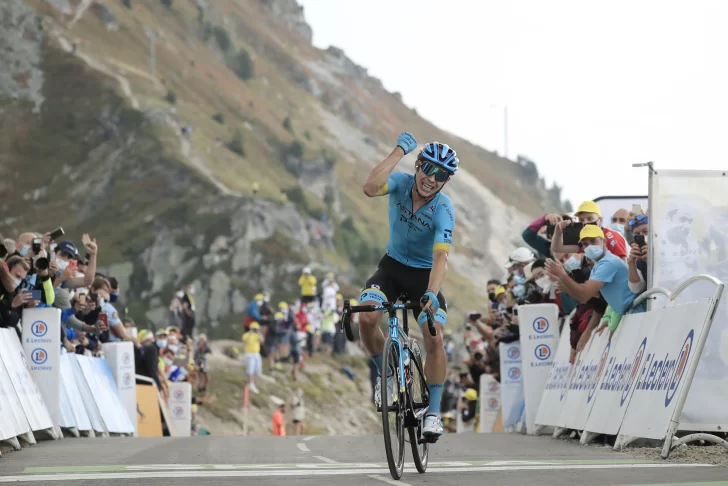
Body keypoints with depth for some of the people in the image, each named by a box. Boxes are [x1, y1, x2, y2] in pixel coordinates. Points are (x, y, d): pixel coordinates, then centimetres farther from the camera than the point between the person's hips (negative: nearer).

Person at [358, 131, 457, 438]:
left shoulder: (443, 211, -24)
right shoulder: (401, 183, -17)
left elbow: (440, 257, -35)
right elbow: (370, 188, -40)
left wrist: (432, 294, -52)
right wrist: (400, 150, -36)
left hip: (423, 274, -2)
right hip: (393, 266, 2)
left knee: (435, 340, -18)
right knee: (366, 319, -25)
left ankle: (433, 413, -3)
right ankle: (387, 373, 3)